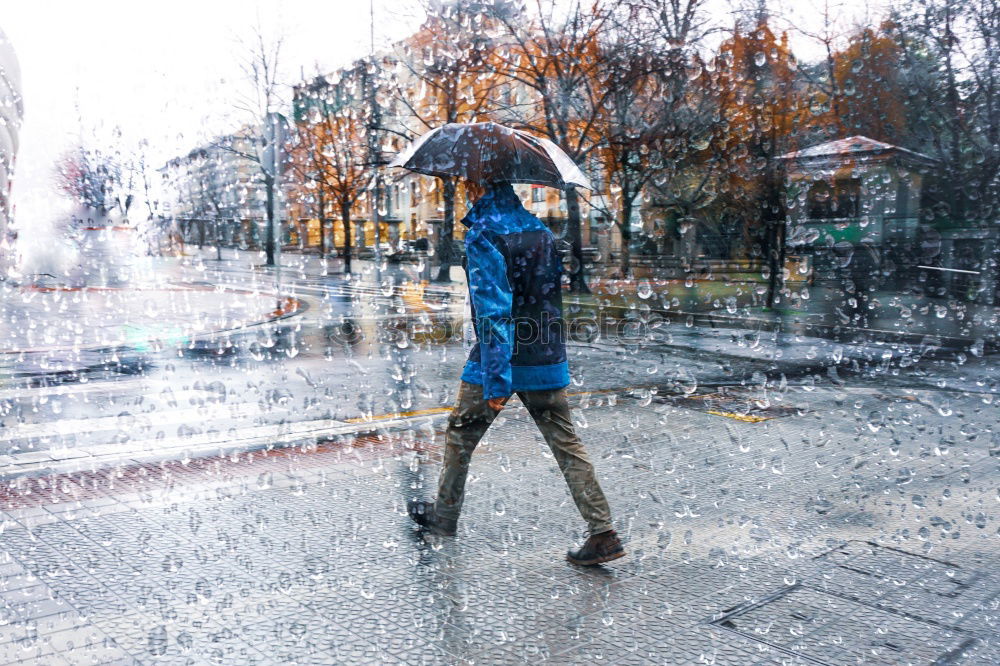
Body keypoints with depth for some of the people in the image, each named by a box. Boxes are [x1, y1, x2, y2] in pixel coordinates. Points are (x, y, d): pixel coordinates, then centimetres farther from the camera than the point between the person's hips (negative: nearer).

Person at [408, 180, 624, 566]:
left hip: (501, 357, -6)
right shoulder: (540, 229, 9)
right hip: (548, 360, 6)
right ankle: (603, 533, 1)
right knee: (566, 444, 6)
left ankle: (443, 517, 31)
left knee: (460, 435, 16)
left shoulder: (482, 234, -13)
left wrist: (496, 379, -22)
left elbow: (493, 308, -20)